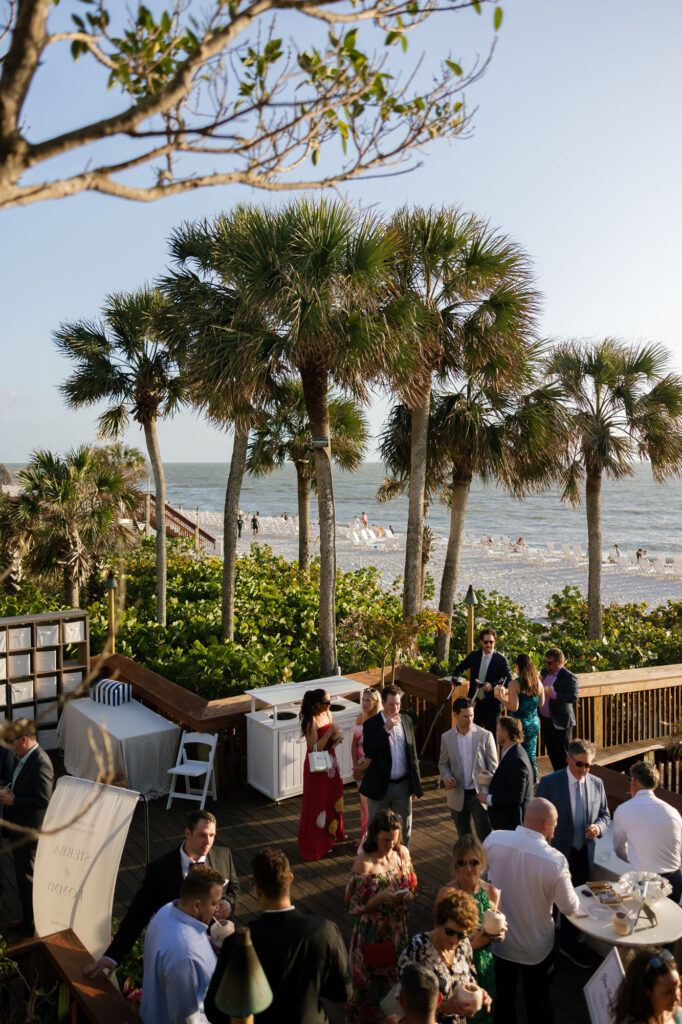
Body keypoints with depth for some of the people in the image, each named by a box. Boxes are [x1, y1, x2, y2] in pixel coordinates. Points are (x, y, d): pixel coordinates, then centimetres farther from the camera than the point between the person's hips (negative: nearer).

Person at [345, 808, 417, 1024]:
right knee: (370, 981, 13)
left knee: (394, 976, 20)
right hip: (372, 935, -4)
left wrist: (407, 896, -16)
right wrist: (380, 898, -31)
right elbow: (354, 906, -17)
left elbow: (412, 886, 6)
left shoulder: (402, 853, -7)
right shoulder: (364, 863, -23)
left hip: (397, 930, 4)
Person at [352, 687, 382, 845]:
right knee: (363, 801, 15)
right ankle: (364, 836, 28)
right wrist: (355, 766, 0)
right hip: (361, 765, 6)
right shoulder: (360, 718, 5)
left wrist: (362, 768, -13)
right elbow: (354, 743, 9)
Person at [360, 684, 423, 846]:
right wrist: (386, 728, -28)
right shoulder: (371, 724, -11)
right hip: (380, 786, -3)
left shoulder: (407, 721, 2)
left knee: (404, 828, 14)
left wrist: (416, 783, 9)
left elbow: (413, 753, 9)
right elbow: (368, 752, -25)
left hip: (403, 785, 3)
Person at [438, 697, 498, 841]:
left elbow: (493, 766, -4)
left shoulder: (485, 735, -7)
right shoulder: (446, 737, 0)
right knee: (464, 838, 17)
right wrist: (446, 777, -11)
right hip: (458, 796, 3)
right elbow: (443, 763, 10)